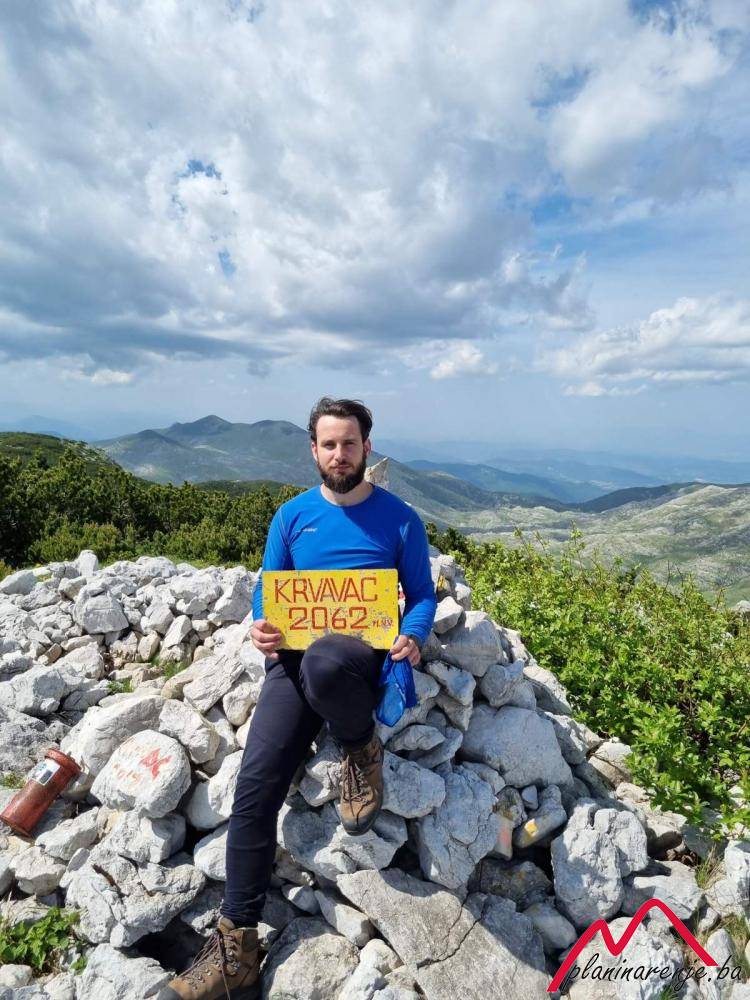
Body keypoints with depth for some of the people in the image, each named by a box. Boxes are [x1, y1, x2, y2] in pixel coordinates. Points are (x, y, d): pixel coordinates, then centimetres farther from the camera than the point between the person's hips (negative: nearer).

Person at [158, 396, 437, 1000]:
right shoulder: (292, 515, 11)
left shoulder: (399, 518, 4)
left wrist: (413, 637, -15)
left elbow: (422, 593, 7)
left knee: (322, 663, -41)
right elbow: (267, 589, 13)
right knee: (255, 786, -12)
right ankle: (237, 948, 7)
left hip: (365, 650, -3)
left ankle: (362, 746, -7)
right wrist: (261, 626, -10)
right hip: (294, 654, 3)